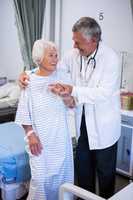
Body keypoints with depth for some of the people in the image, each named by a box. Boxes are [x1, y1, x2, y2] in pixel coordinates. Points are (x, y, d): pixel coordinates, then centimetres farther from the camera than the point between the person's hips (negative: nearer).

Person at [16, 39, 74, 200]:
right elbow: (24, 113, -4)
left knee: (62, 173, 14)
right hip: (41, 138, -2)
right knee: (41, 177, 5)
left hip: (60, 136, 3)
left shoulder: (62, 77, -4)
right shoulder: (30, 82, -9)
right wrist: (30, 134, -11)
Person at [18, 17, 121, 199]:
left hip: (104, 126, -5)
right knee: (82, 167, 20)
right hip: (83, 122, 5)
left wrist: (74, 91, -35)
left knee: (105, 171, 13)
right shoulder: (74, 54, -4)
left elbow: (105, 93, -26)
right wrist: (27, 73, -11)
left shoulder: (111, 58, -19)